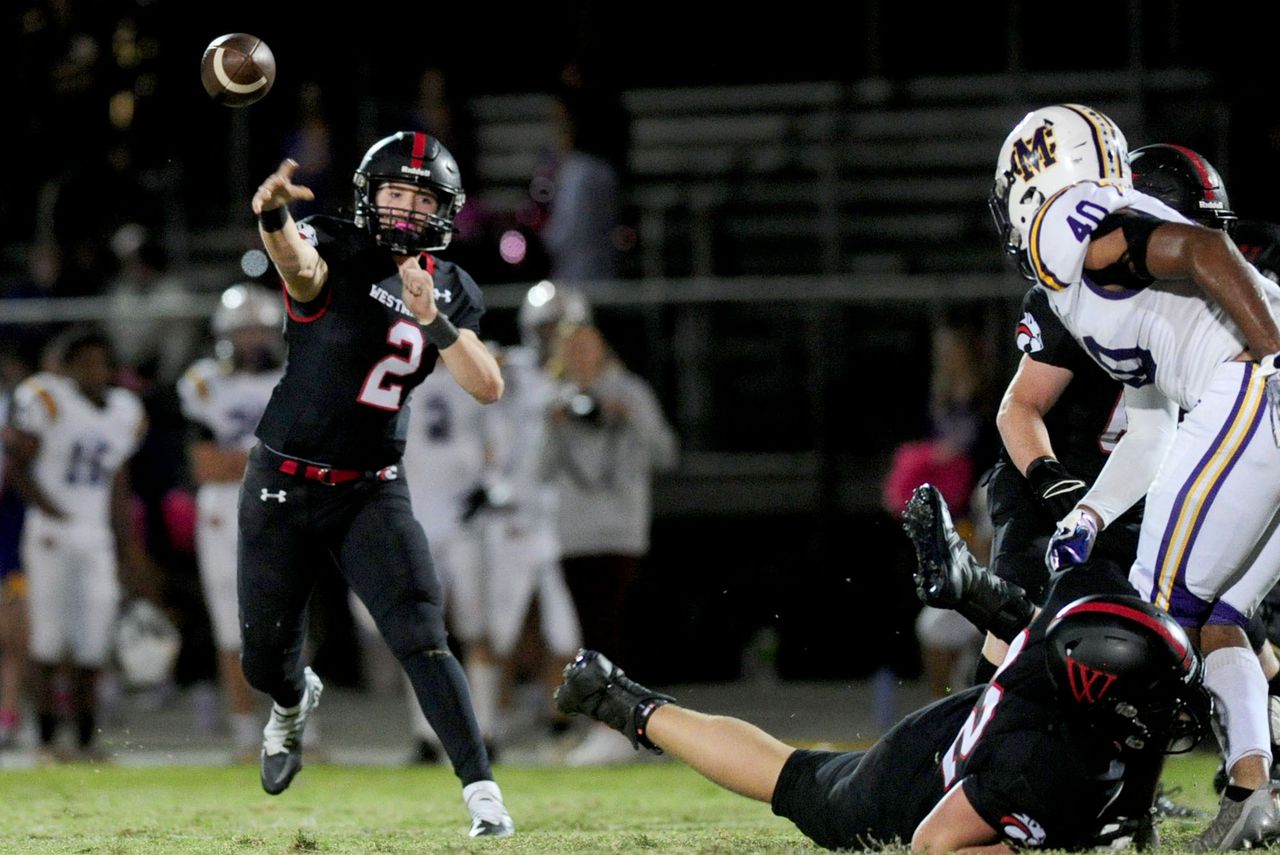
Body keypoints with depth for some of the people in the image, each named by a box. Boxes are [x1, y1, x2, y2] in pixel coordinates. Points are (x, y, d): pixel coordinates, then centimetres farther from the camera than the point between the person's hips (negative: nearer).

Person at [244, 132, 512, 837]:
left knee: (421, 640, -16)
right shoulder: (336, 254, -12)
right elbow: (300, 267, -38)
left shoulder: (451, 291, 2)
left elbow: (488, 388, -8)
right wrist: (274, 216, -62)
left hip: (372, 493, 2)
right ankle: (294, 703, 48)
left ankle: (481, 791, -15)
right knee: (264, 662, 11)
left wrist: (432, 320, -23)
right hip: (282, 487, -1)